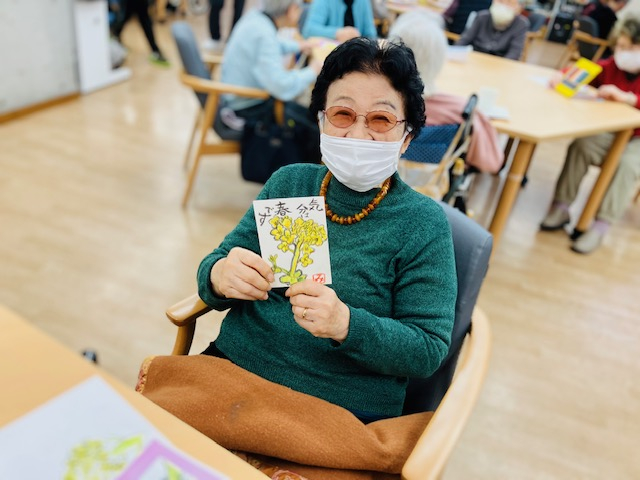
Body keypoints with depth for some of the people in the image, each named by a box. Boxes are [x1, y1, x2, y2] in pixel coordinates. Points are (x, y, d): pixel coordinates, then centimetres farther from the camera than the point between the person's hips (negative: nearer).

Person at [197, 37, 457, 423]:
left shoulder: (424, 223, -6)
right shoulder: (288, 183, 4)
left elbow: (428, 349, -8)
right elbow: (215, 265, 5)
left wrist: (346, 325, -26)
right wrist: (219, 276, -20)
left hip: (342, 410, -3)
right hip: (230, 363, 5)